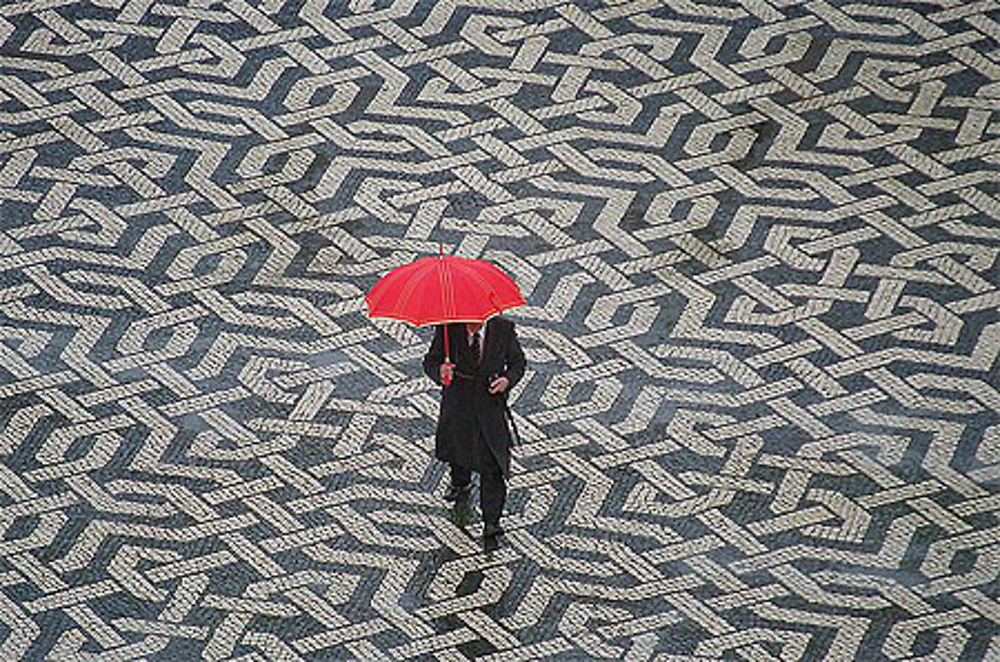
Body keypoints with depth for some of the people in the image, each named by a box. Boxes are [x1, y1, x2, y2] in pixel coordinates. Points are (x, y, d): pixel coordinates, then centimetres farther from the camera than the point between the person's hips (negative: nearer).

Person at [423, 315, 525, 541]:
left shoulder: (503, 329, -14)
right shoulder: (448, 330, -16)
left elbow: (518, 362, -1)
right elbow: (430, 361, -9)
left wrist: (508, 380, -23)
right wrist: (439, 371, -33)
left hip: (491, 404, -2)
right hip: (457, 401, 2)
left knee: (492, 464, -8)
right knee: (457, 446, 27)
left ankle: (491, 522, 2)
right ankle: (460, 483, 61)